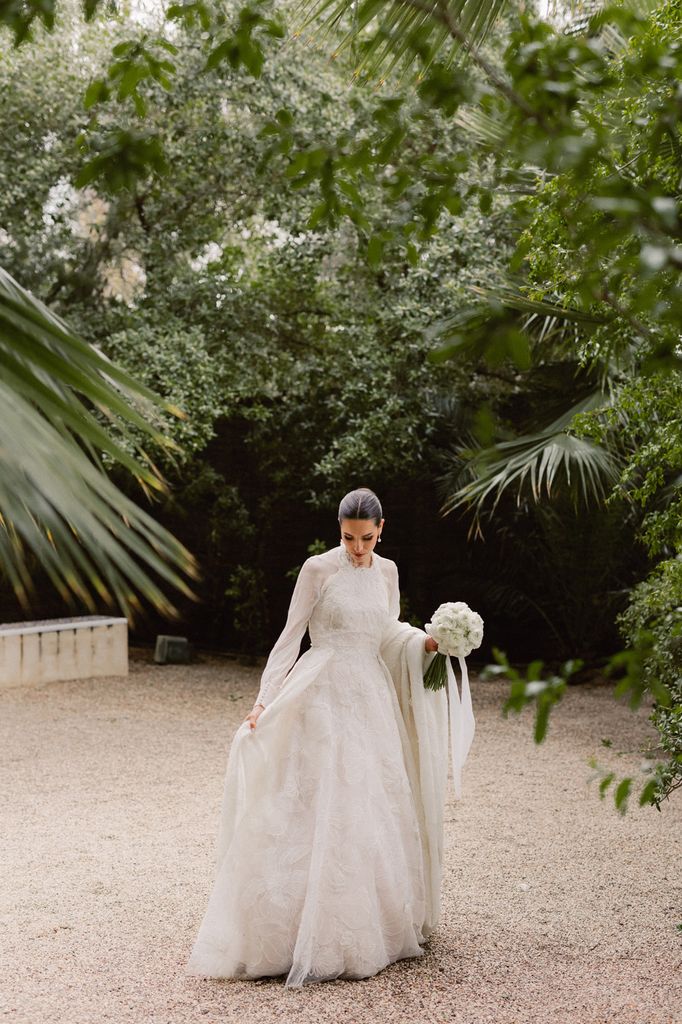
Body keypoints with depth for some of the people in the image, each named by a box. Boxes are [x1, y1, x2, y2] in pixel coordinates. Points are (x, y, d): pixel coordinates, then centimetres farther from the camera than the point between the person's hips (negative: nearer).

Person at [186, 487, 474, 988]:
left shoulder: (387, 571, 9)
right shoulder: (318, 569, -6)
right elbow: (291, 636, -6)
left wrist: (426, 642, -2)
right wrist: (266, 698, -12)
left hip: (371, 699, 6)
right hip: (323, 696, -5)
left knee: (373, 809, 8)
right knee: (320, 810, -8)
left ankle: (372, 925, 20)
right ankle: (307, 935, -2)